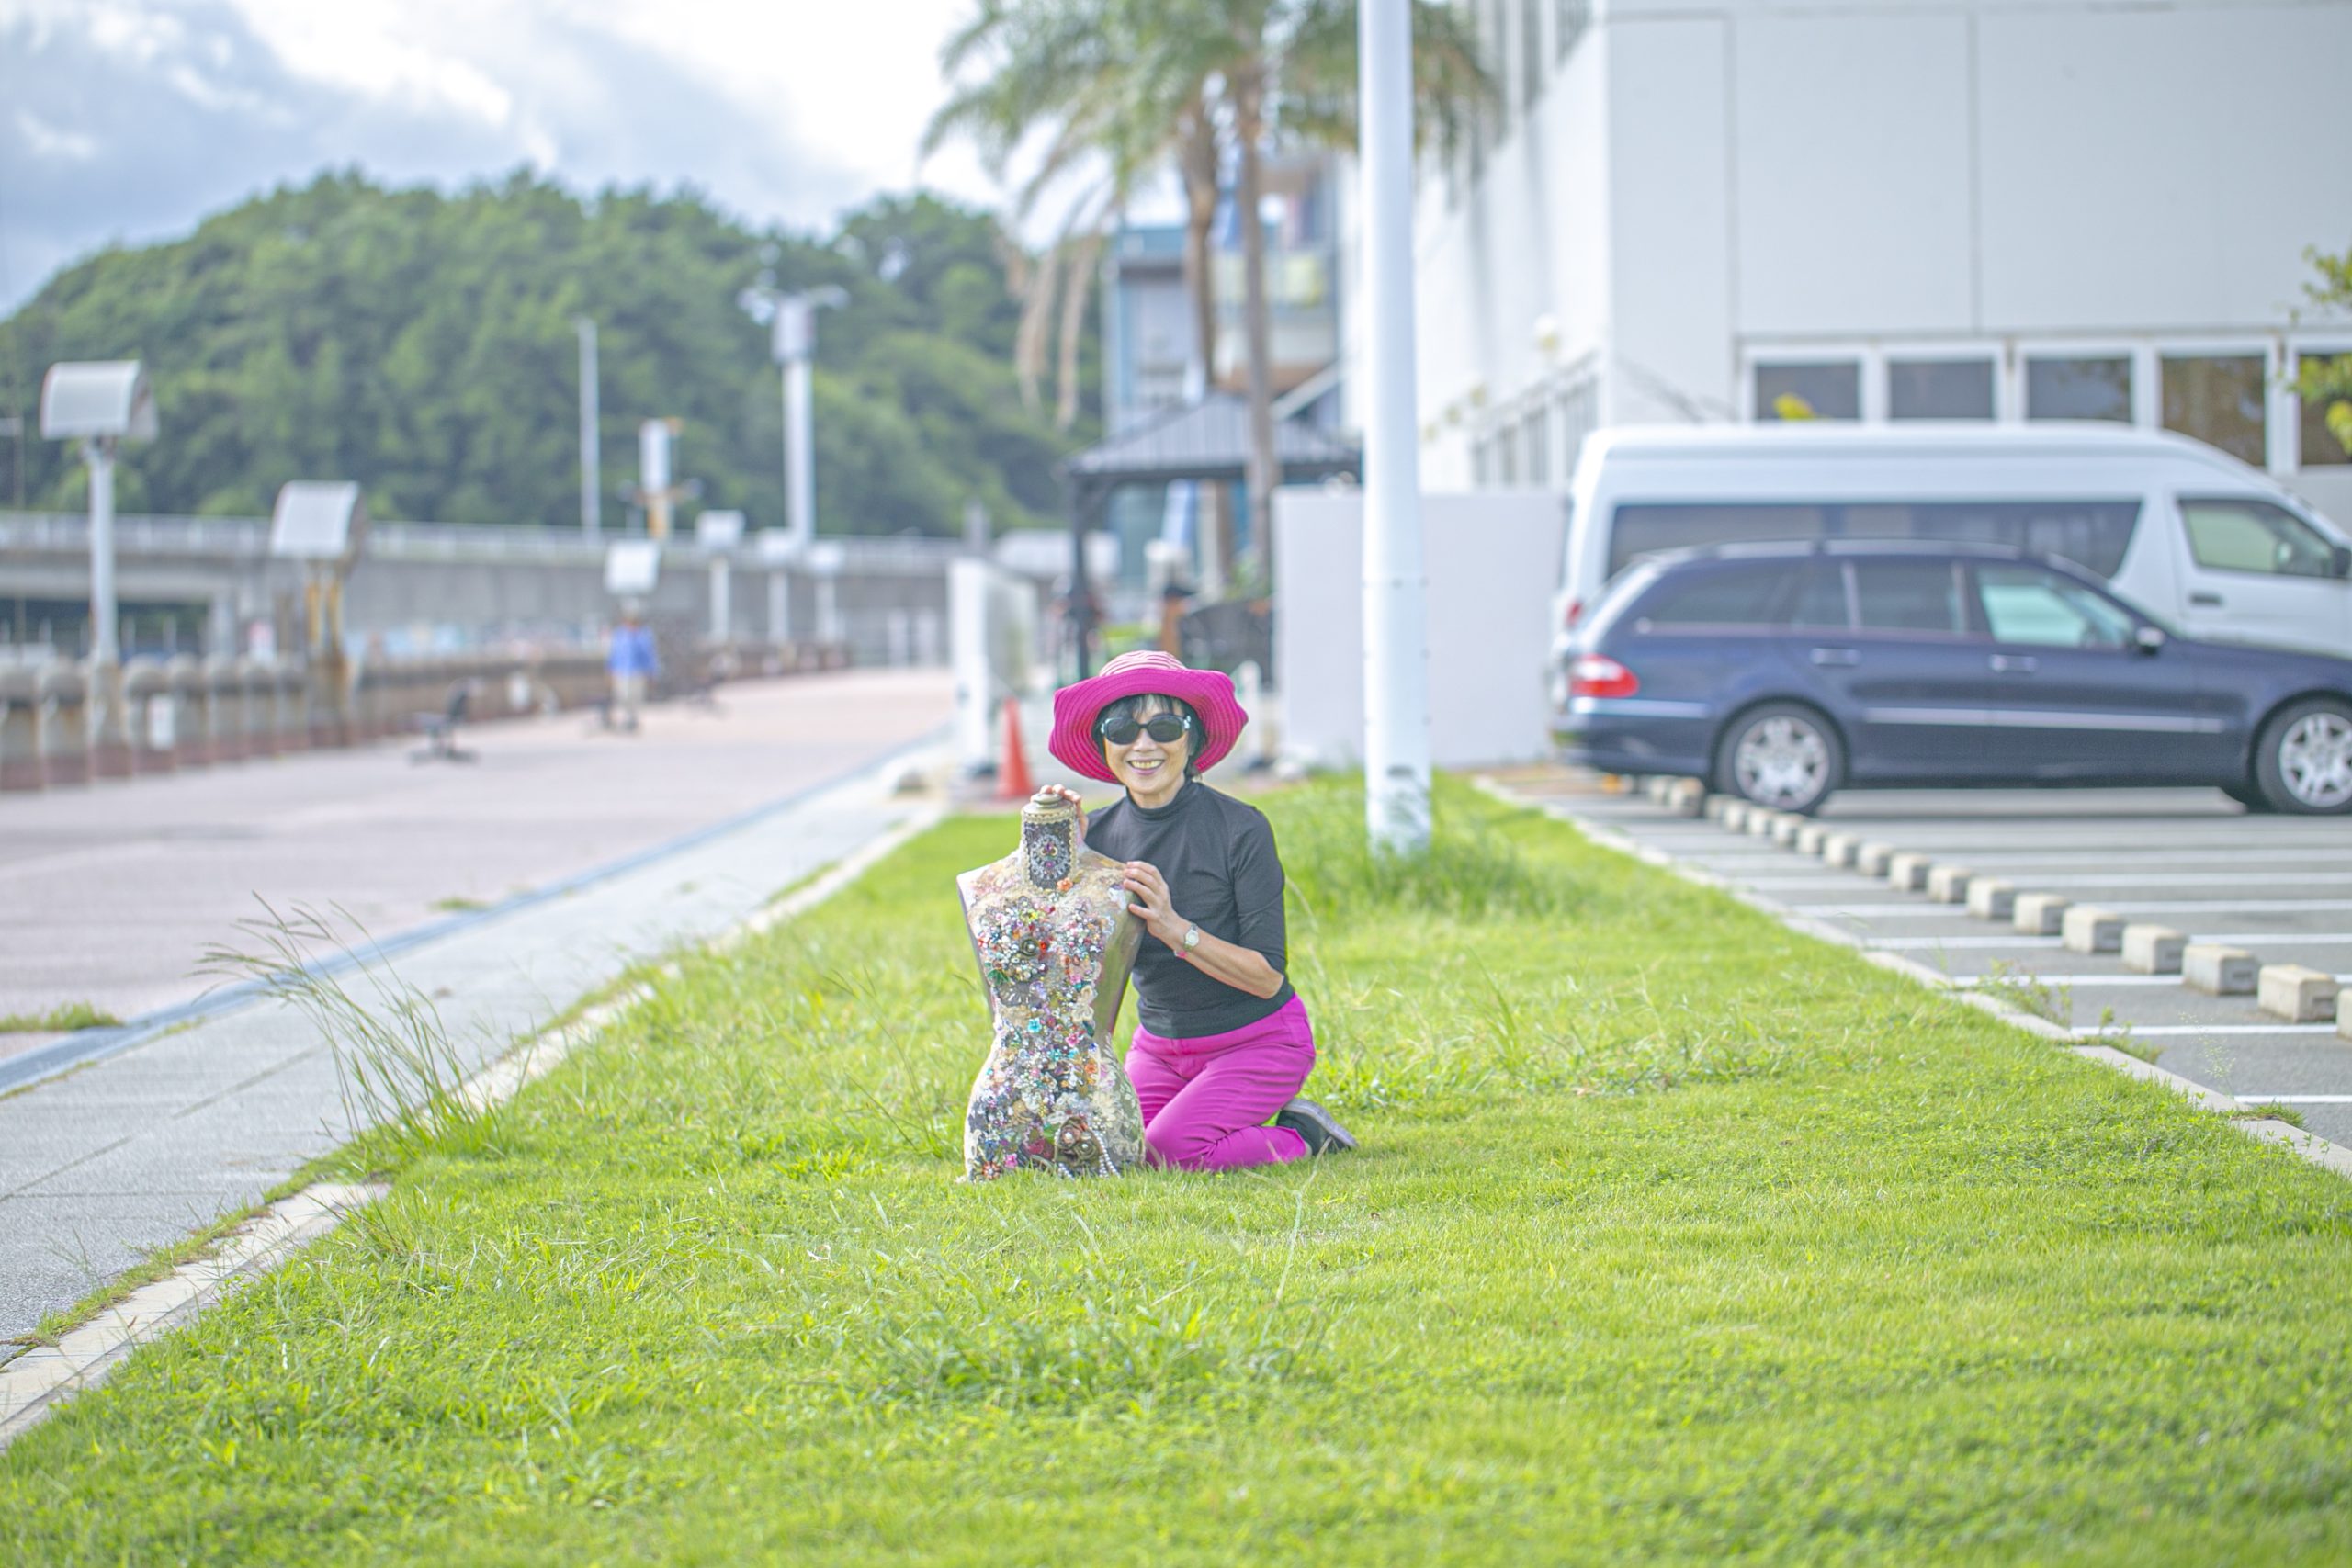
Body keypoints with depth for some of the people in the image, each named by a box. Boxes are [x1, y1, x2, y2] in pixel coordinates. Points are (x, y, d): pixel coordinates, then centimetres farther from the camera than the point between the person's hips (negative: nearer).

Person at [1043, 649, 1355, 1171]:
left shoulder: (1240, 829, -17)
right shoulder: (1100, 834, -3)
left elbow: (1267, 977, -19)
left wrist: (1176, 929, -32)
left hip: (1258, 1043, -6)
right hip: (1159, 1046, 6)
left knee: (1171, 1148, -25)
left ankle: (1300, 1135, 3)